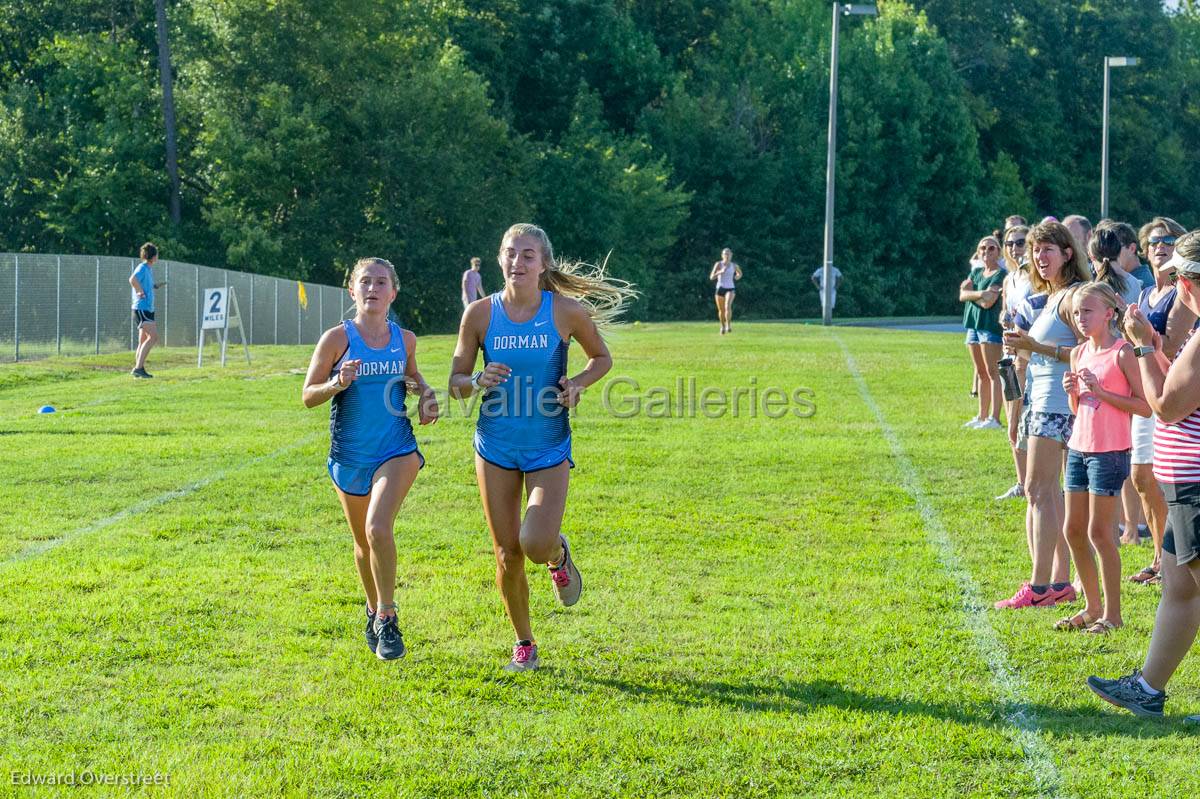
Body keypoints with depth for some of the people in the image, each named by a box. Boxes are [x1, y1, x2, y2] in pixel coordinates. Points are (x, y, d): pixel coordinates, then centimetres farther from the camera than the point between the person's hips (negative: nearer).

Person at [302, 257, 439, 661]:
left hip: (397, 450, 0)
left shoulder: (404, 339, 2)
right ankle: (374, 611, 40)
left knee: (378, 528, -22)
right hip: (349, 456, 1)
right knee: (363, 541, 14)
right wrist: (337, 383, -25)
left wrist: (426, 394, 3)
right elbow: (308, 396, -6)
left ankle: (387, 619, -8)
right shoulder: (337, 338, -7)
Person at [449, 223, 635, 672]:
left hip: (548, 447, -2)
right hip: (495, 447, 2)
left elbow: (602, 357, 8)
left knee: (536, 544, -18)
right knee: (507, 553, 4)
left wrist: (578, 383, -12)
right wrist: (479, 380, -21)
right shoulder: (480, 315, -5)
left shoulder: (567, 311, -9)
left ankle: (559, 554, 22)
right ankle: (524, 645, 24)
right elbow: (455, 383, 2)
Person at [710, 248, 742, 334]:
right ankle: (723, 326, 36)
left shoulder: (734, 265, 3)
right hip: (720, 288, 1)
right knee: (721, 310, 11)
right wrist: (720, 272, -26)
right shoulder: (718, 264, -4)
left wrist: (736, 278, 5)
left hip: (730, 289, -1)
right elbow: (711, 277, -13)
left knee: (728, 306, -28)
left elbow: (740, 273, 26)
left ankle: (729, 325, -23)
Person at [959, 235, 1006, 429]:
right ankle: (982, 416, 16)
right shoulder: (976, 272, 17)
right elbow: (962, 295, 4)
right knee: (981, 373, 12)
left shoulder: (1000, 274, -6)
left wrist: (969, 291, -1)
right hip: (973, 324, 8)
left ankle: (994, 418, -12)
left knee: (993, 372, -10)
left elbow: (988, 302, -16)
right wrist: (980, 293, -12)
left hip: (991, 325, -8)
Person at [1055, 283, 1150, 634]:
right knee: (1073, 530, 9)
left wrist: (1100, 391, -20)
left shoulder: (1122, 352, -11)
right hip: (1079, 448, 8)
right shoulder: (1079, 354, 10)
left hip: (1110, 451, -8)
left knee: (1099, 532, -5)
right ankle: (1093, 607, 22)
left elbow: (1146, 406, -15)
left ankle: (1113, 613, 5)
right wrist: (1072, 392, -3)